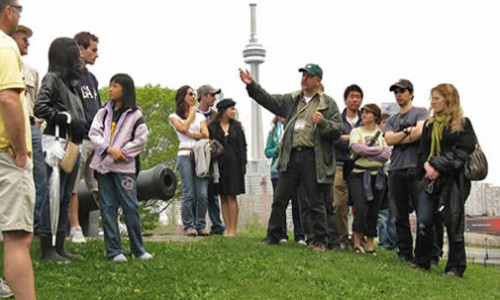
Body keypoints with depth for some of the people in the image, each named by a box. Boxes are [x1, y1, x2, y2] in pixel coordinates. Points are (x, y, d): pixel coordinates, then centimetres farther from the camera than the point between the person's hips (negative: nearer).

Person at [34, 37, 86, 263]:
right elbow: (40, 108, -17)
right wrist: (66, 118, -15)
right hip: (57, 142, -9)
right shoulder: (52, 78, -6)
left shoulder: (69, 81, 19)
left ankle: (59, 247, 17)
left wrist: (80, 124, 3)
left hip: (73, 144, 9)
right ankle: (47, 249, -1)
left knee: (66, 196, 11)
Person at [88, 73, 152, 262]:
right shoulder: (103, 112, 12)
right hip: (104, 165, 3)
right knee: (107, 208, 2)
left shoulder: (134, 115, 2)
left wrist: (122, 152, -10)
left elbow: (141, 139, -4)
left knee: (131, 207, -4)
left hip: (124, 166, -3)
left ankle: (138, 249, 8)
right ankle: (114, 250, 7)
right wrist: (109, 149, -11)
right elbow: (93, 134, 3)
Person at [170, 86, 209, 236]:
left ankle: (200, 225, 1)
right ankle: (188, 226, -3)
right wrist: (191, 113, 5)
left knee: (202, 194, -5)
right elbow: (183, 128, -8)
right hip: (185, 155, -3)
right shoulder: (174, 117, 11)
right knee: (189, 193, -9)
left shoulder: (200, 116, 20)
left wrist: (189, 134, -4)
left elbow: (206, 135, 5)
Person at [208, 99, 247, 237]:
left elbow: (243, 146, 8)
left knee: (232, 197, -3)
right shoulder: (212, 127, 3)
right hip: (219, 165, 0)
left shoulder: (236, 126, 9)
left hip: (233, 164, 0)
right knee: (223, 198, 2)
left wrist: (242, 165, -1)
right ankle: (227, 229, 5)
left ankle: (233, 229, -3)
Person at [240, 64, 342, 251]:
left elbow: (337, 130, -1)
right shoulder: (291, 100, 15)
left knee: (316, 203, 1)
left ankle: (319, 241, 11)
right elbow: (269, 100, 14)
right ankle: (273, 236, 21)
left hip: (313, 157, -4)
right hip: (291, 156, 4)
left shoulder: (328, 104, 3)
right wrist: (251, 85, 5)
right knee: (280, 198, 9)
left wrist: (323, 123, -19)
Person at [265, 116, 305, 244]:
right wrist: (278, 149, -7)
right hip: (278, 171, 3)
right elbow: (267, 152, 11)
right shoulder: (274, 130, 13)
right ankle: (281, 235, 9)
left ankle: (299, 236, 2)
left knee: (297, 204, -3)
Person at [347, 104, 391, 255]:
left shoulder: (382, 134, 11)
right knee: (361, 208, -16)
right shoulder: (356, 132, 8)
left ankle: (370, 245, 10)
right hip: (359, 174, -2)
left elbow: (386, 155, -3)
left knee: (373, 212, 3)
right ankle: (356, 243, -6)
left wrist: (366, 151, -8)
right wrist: (378, 150, -6)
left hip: (377, 176, 2)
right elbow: (357, 148, -12)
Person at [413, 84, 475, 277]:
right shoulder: (429, 125, 17)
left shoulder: (462, 124, 1)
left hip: (453, 181, -4)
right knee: (423, 222, -1)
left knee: (453, 224, -2)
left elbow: (462, 152, -9)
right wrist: (427, 165, -8)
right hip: (429, 179, 5)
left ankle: (455, 267, 7)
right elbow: (422, 151, 13)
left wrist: (438, 166, -16)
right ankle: (422, 261, 12)